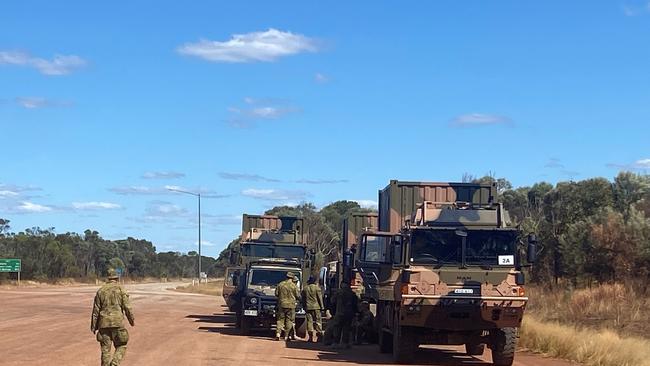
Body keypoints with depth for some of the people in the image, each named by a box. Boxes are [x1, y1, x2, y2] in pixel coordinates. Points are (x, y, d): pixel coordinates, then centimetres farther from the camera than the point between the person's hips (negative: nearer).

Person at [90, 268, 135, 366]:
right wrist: (132, 320, 10)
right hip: (117, 323, -3)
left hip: (104, 323, 3)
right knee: (121, 347, 7)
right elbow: (127, 307, -4)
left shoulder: (100, 291, 8)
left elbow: (96, 310, 7)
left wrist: (93, 326, 12)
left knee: (105, 350, 8)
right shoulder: (120, 289, -2)